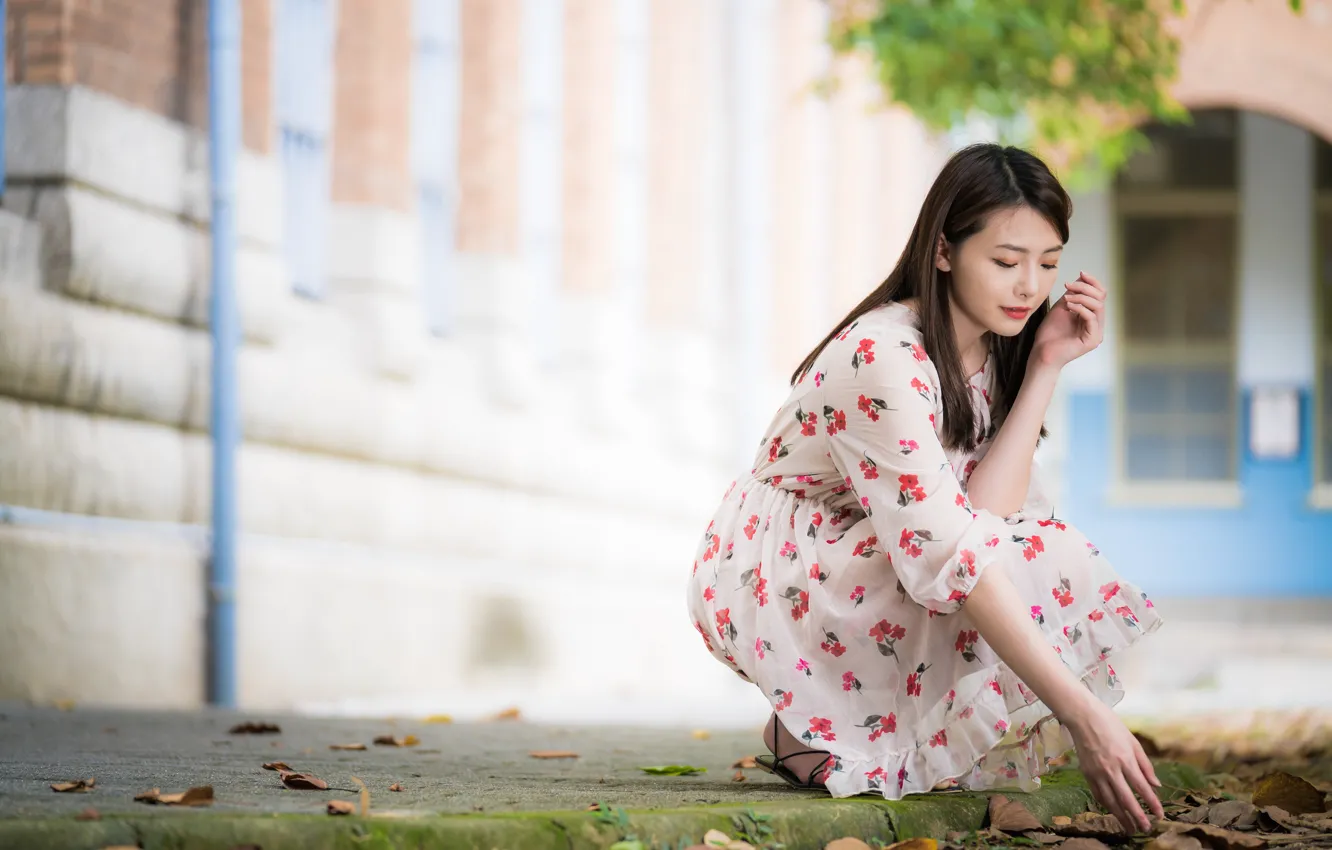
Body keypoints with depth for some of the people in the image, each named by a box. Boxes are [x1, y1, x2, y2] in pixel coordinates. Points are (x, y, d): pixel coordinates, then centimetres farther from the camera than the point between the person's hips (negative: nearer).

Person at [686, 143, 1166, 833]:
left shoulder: (995, 353, -2)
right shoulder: (884, 359, -28)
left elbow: (984, 510, -18)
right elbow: (951, 551, -37)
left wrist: (1045, 367, -19)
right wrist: (1082, 714, -43)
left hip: (851, 566, 8)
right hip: (765, 576, -8)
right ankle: (812, 729, -10)